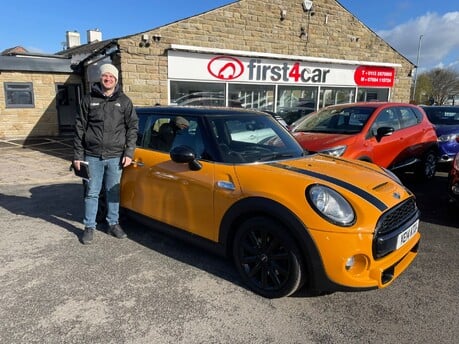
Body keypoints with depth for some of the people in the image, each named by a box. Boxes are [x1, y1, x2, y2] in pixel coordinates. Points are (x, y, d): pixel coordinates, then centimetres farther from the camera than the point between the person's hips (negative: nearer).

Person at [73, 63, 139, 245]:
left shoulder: (124, 101, 5)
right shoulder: (89, 99, 4)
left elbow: (133, 127, 5)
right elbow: (80, 128, 4)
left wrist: (129, 153, -3)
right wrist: (78, 155, 0)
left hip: (115, 156, 0)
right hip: (93, 156, 0)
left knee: (113, 192, 11)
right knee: (91, 192, 7)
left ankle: (113, 224, 25)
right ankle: (89, 226, 20)